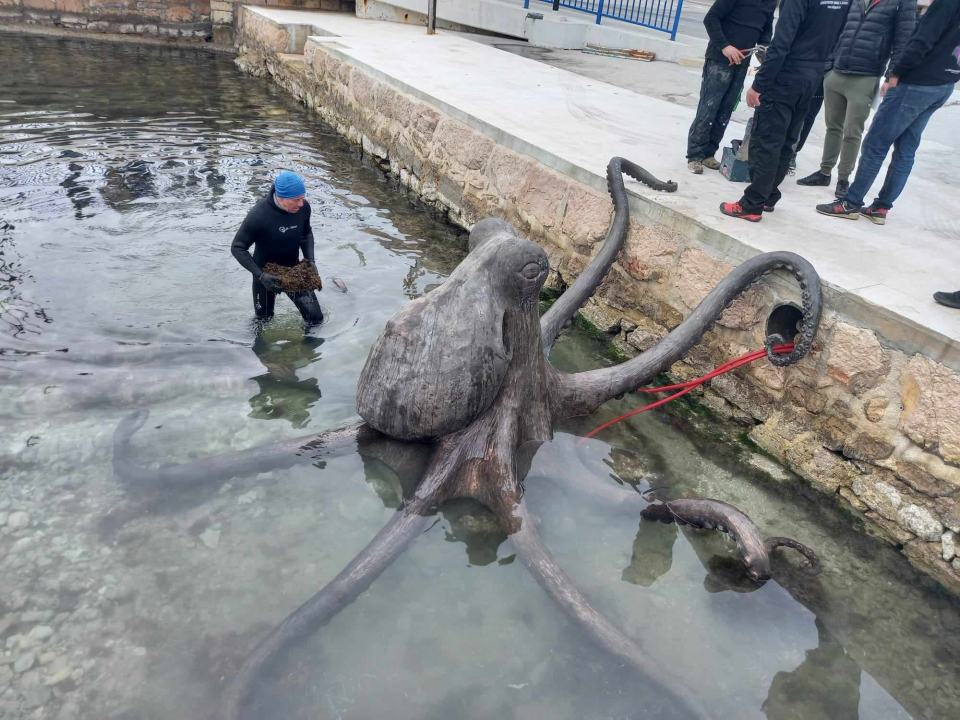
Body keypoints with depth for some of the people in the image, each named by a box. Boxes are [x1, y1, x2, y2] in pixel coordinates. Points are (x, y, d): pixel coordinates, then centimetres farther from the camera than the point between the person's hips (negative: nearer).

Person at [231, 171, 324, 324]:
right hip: (266, 274, -3)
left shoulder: (303, 207, -17)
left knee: (316, 318, 2)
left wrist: (310, 260, -10)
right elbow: (237, 248, -20)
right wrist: (260, 275, -28)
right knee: (264, 321, 17)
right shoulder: (258, 215, -30)